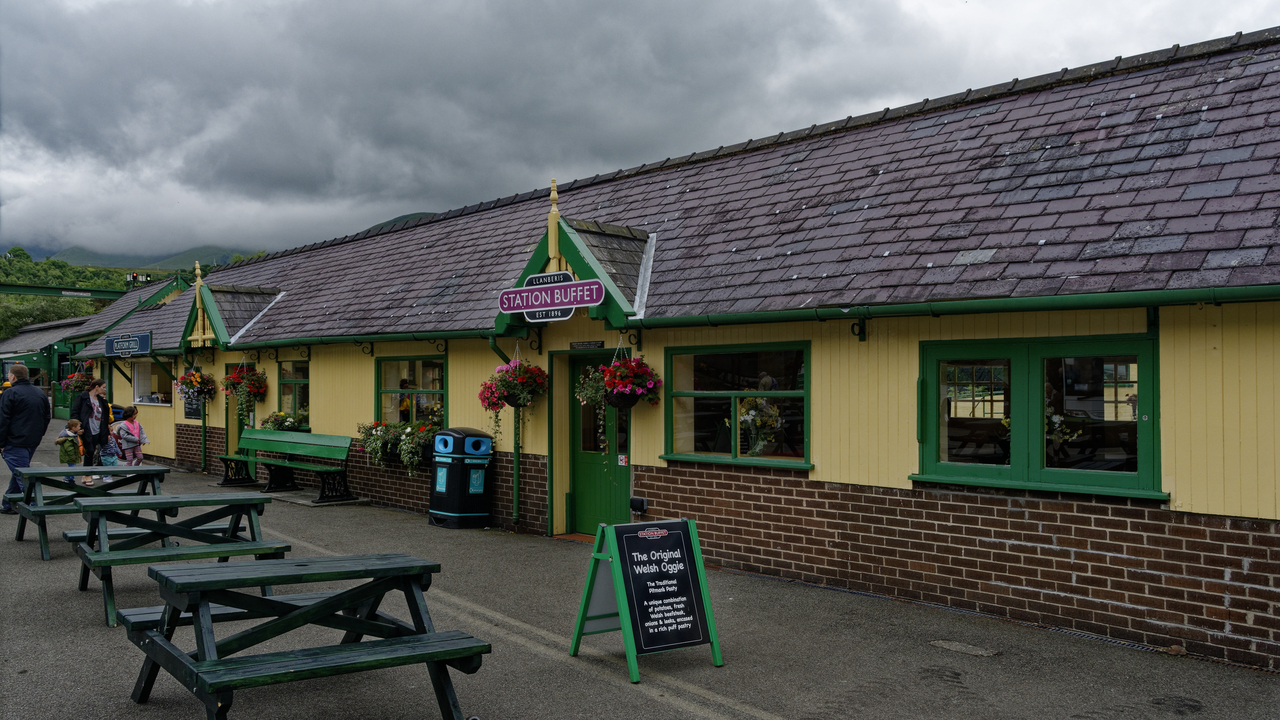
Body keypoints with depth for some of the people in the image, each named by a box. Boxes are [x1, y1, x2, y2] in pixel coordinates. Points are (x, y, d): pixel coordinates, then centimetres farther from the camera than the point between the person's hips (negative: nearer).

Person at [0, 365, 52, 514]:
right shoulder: (40, 393, 12)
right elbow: (46, 418, 18)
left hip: (15, 442, -7)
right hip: (33, 441, 7)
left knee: (22, 475, -7)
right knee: (18, 472, 17)